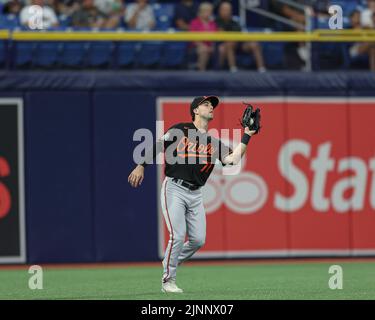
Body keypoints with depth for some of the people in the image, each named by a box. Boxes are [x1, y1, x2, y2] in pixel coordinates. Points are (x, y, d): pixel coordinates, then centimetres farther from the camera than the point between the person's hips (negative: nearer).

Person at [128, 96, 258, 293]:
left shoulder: (214, 142, 13)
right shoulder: (179, 130, 1)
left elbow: (232, 159, -2)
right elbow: (157, 147, 1)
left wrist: (246, 136, -5)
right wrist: (141, 166, -10)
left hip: (195, 195, 5)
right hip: (174, 189, -5)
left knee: (198, 239, 0)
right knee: (178, 235, -14)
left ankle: (170, 264, 25)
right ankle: (168, 281, -2)